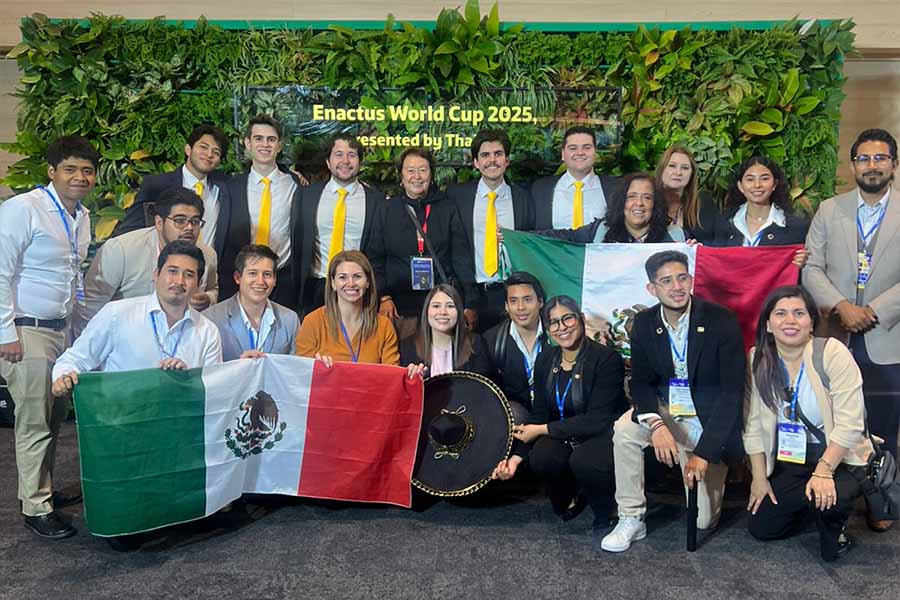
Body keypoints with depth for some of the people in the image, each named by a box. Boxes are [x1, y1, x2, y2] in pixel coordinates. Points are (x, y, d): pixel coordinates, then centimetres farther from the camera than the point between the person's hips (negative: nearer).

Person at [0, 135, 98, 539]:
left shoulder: (83, 217, 11)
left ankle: (39, 488, 31)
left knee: (54, 417, 14)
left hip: (62, 328, 7)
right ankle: (36, 508, 11)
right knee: (35, 422, -2)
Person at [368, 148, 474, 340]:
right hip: (400, 308, 0)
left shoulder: (448, 209, 8)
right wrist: (384, 297, -3)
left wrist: (470, 305, -3)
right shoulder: (386, 211, 9)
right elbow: (375, 259, 9)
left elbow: (462, 258, 4)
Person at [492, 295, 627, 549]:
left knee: (583, 461, -36)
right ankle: (571, 498, 9)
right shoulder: (545, 360, 2)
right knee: (541, 458, -28)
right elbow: (539, 414, 4)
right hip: (566, 436, 5)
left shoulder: (607, 359, -17)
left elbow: (597, 420, -21)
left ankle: (604, 517, -2)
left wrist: (542, 430, -18)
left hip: (605, 435, -4)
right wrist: (516, 456, -8)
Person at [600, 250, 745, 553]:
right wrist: (655, 424, -25)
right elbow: (641, 381, -3)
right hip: (664, 409, 3)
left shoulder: (722, 321, -18)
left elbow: (732, 391, -19)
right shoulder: (644, 323, -6)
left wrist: (704, 452, -23)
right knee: (625, 429, -30)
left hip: (709, 418, -3)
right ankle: (631, 519, -12)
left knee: (702, 521, -1)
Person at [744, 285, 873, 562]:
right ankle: (806, 506, 31)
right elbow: (753, 424, -2)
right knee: (761, 528, 0)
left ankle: (833, 529, 6)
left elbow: (849, 422, -20)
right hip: (787, 459, 4)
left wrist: (824, 471, -27)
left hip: (837, 455, -3)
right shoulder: (758, 359, -6)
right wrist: (759, 478, -2)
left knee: (830, 498, -33)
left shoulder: (833, 353, -17)